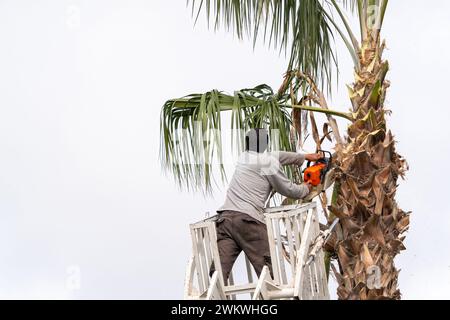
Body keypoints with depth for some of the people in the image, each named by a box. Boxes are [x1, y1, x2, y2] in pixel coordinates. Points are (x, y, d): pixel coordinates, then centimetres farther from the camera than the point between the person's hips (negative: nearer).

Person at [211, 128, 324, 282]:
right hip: (248, 220, -5)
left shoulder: (243, 158, 22)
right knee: (266, 268, 1)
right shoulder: (269, 163, 3)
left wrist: (305, 157, 46)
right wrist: (306, 188, 34)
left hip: (225, 217, 5)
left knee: (220, 269, -9)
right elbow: (290, 190, 13)